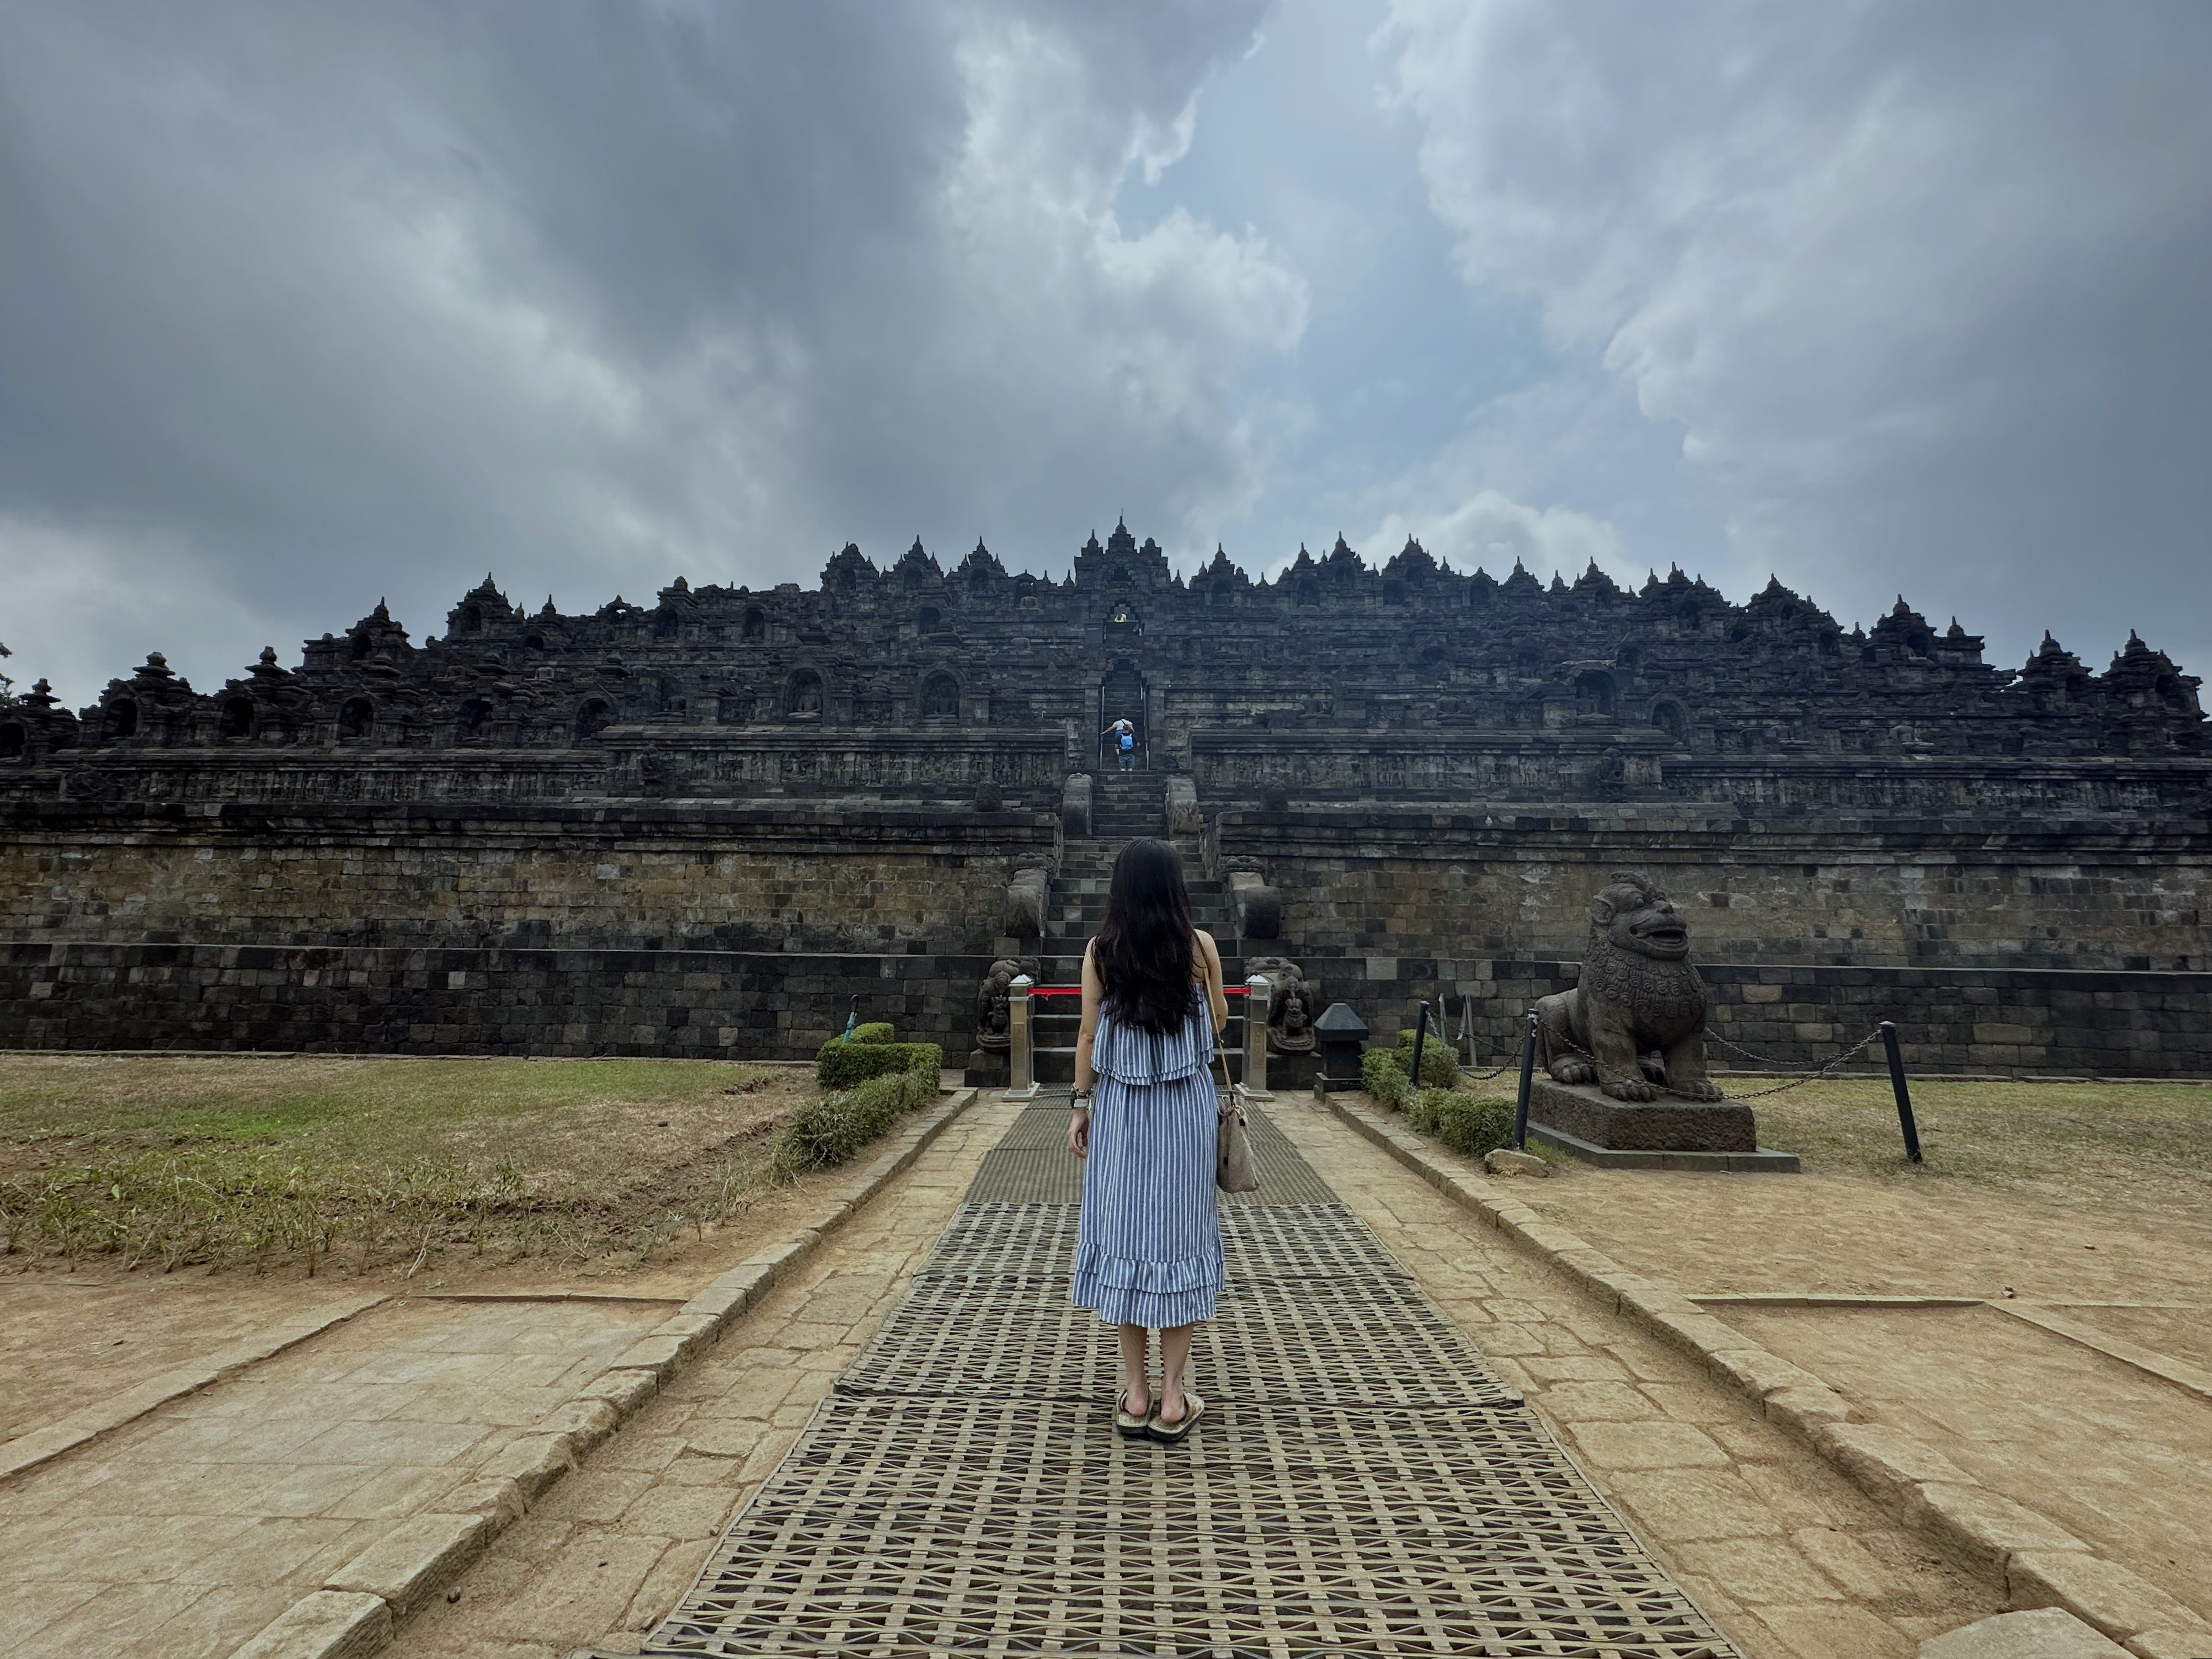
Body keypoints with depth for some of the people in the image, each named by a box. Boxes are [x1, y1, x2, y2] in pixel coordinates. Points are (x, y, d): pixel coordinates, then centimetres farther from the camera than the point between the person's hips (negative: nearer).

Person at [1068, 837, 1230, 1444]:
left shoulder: (1101, 951, -5)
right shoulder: (1200, 946, -6)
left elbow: (1089, 1035, -2)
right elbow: (1219, 1019, 6)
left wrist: (1081, 1105, 7)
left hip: (1119, 1108, 1)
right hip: (1186, 1106, 0)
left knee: (1125, 1234, 10)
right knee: (1181, 1236, 8)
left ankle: (1135, 1394, 20)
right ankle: (1173, 1399, 16)